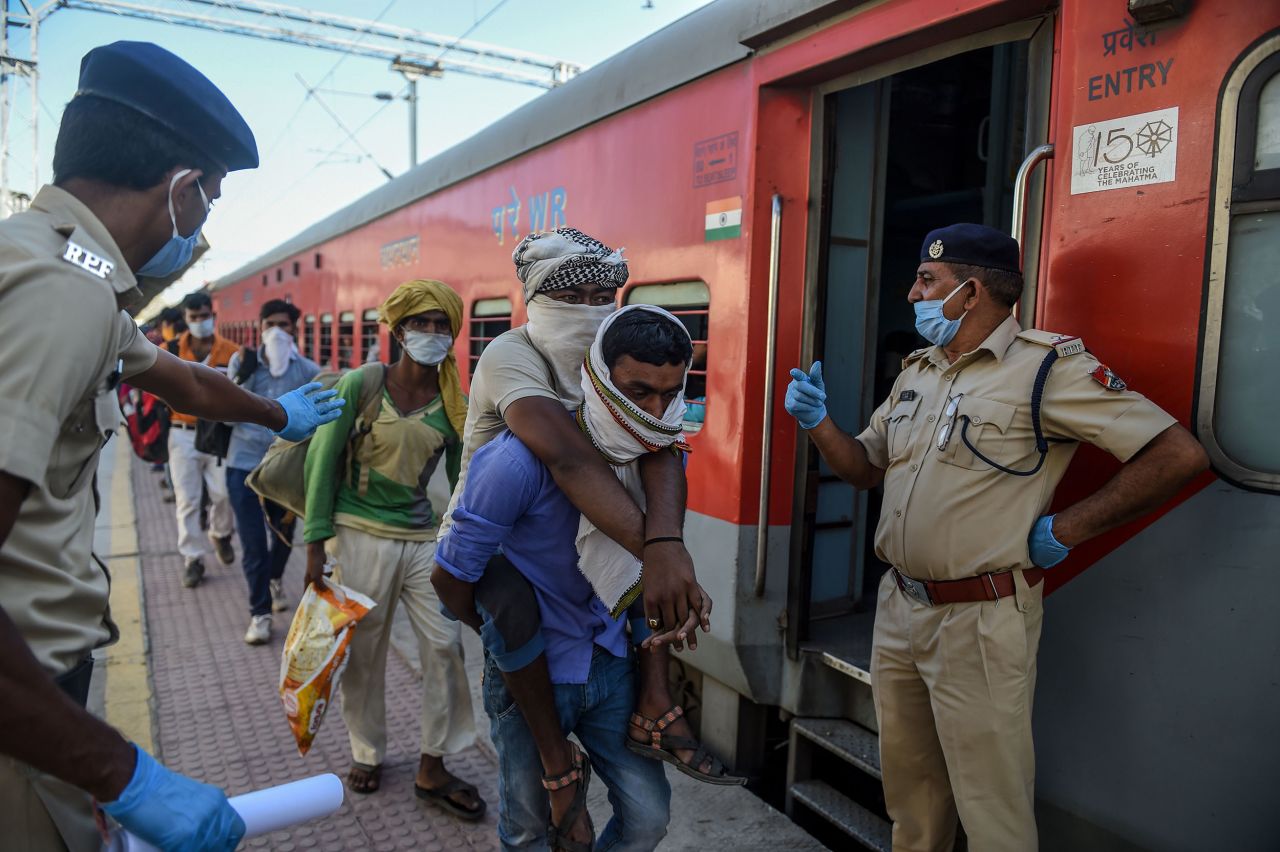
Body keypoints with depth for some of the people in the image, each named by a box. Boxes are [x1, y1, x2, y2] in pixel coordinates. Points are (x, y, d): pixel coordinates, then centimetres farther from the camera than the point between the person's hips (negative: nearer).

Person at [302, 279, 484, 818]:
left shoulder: (454, 403, 2)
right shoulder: (361, 384, -6)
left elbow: (463, 479, 8)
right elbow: (323, 461, -4)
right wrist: (316, 541, -7)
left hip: (424, 540, 3)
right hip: (359, 536, -2)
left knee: (445, 645, 0)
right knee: (364, 652, 9)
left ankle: (432, 770, 18)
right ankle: (367, 754, 34)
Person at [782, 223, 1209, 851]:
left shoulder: (1046, 365, -12)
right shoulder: (917, 372, 11)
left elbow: (1179, 454, -16)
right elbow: (865, 468, 16)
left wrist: (1064, 530, -15)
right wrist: (817, 421, -1)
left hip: (981, 621, -7)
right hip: (898, 608, 7)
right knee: (909, 793, 22)